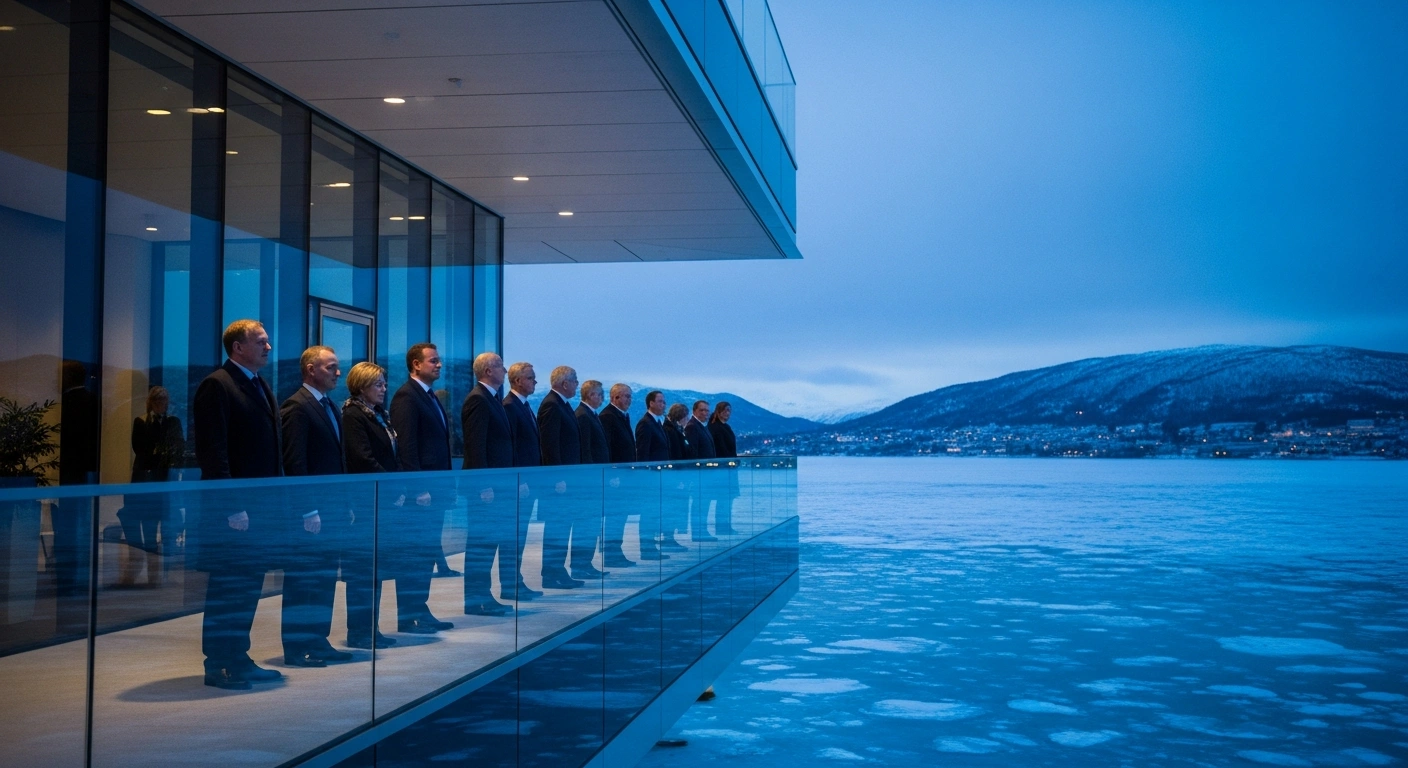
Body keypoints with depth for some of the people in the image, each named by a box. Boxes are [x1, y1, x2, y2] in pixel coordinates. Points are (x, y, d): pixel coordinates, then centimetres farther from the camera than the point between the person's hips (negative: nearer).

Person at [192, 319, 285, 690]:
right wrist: (232, 506, -20)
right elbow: (213, 452, -15)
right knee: (226, 588, 0)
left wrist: (275, 500, 13)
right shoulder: (217, 385, -9)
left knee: (250, 586, 13)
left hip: (261, 505, 8)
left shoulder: (261, 387, 17)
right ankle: (217, 665, 9)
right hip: (233, 507, -8)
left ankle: (237, 658, 21)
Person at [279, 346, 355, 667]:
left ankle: (318, 641, 20)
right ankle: (296, 648, 6)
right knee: (301, 581, 0)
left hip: (333, 509, 9)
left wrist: (346, 504, 15)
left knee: (325, 580, 12)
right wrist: (308, 511, -20)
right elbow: (295, 464, -17)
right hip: (310, 512, -8)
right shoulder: (297, 407, -12)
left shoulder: (330, 406, 16)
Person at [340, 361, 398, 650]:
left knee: (376, 566, 11)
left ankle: (370, 629, 17)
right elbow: (364, 460, -17)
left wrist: (396, 491, 3)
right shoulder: (353, 415, -10)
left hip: (383, 500, 8)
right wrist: (394, 490, -14)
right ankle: (358, 632, 5)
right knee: (363, 567, -2)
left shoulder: (380, 415, 15)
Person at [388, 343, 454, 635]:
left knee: (428, 552, 12)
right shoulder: (406, 396, -11)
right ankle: (407, 617, 4)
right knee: (412, 554, -2)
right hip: (418, 489, -9)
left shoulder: (431, 397, 17)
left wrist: (444, 484, 13)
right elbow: (406, 446, -17)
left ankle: (420, 610, 19)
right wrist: (419, 489, -20)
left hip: (435, 487, 9)